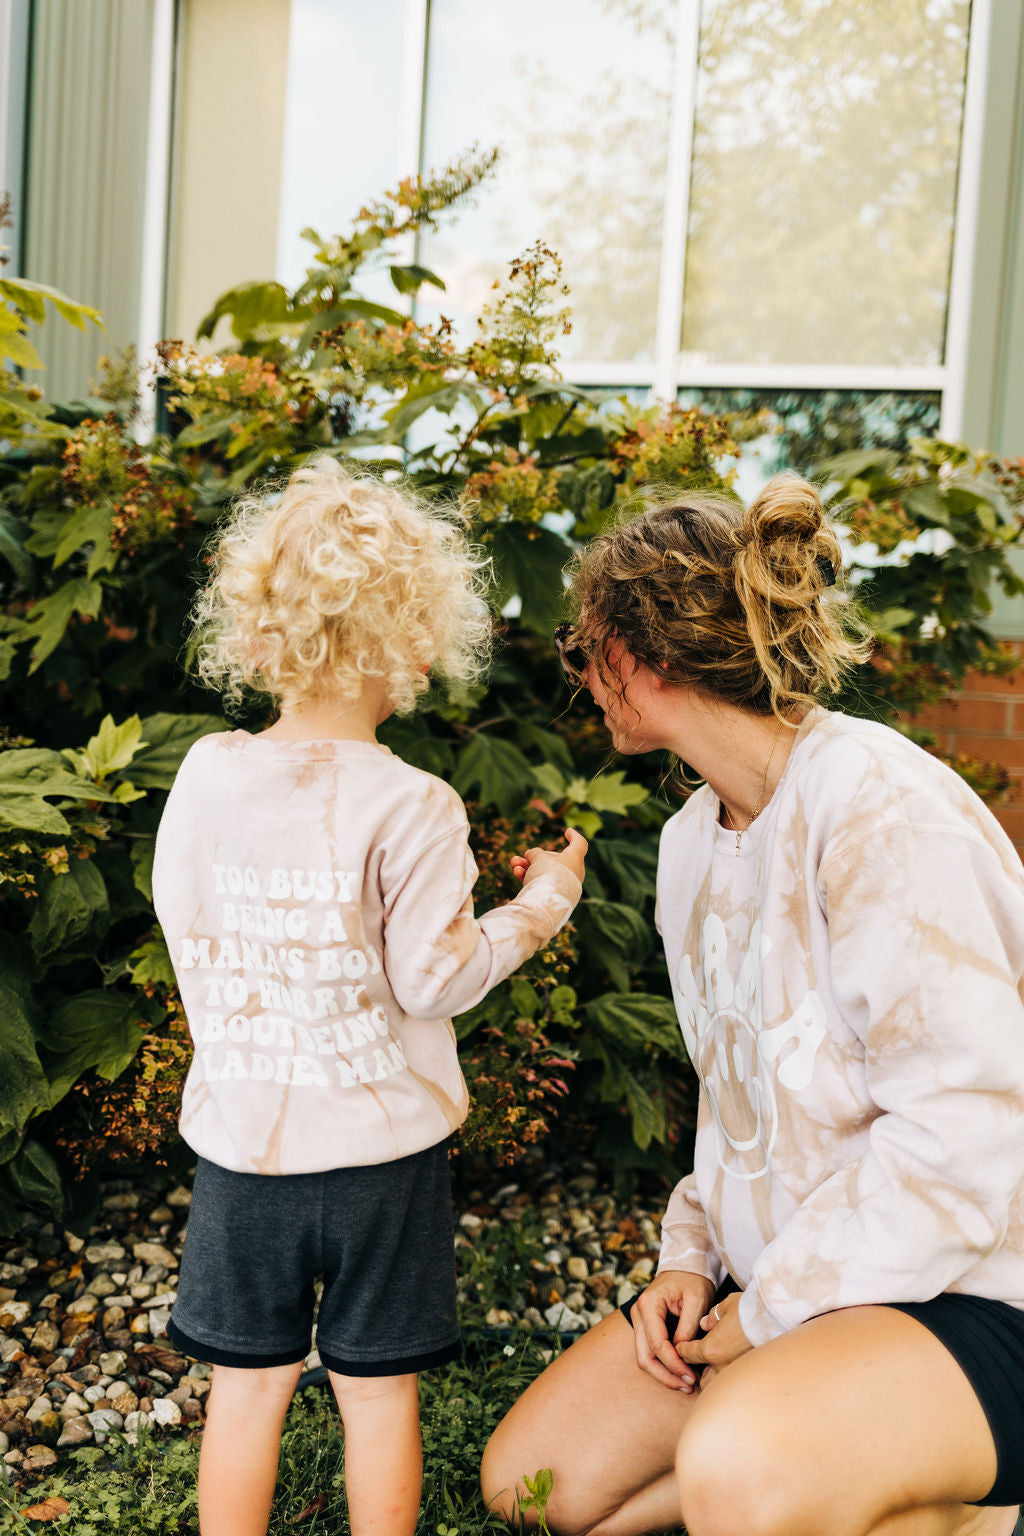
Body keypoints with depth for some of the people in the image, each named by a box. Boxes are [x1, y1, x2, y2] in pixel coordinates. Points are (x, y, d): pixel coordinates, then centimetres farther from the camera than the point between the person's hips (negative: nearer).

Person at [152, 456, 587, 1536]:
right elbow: (434, 979, -14)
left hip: (238, 1135, 3)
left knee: (247, 1382, 18)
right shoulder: (408, 807, -18)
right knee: (376, 1387, 14)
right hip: (380, 1145, -3)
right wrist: (540, 901, -1)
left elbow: (182, 927, 5)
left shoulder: (206, 772, -5)